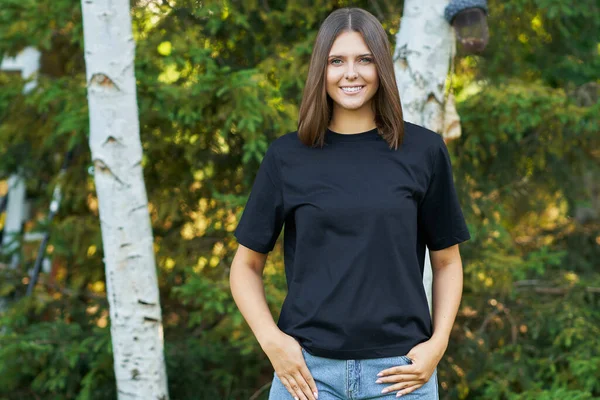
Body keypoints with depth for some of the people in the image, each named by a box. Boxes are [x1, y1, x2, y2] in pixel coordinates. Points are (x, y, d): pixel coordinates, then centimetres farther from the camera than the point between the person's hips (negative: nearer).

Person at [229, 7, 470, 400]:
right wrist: (271, 339, -6)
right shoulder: (287, 156, 2)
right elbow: (247, 265, 8)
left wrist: (438, 343, -4)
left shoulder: (423, 150, 2)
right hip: (308, 368, 0)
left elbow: (447, 261, 9)